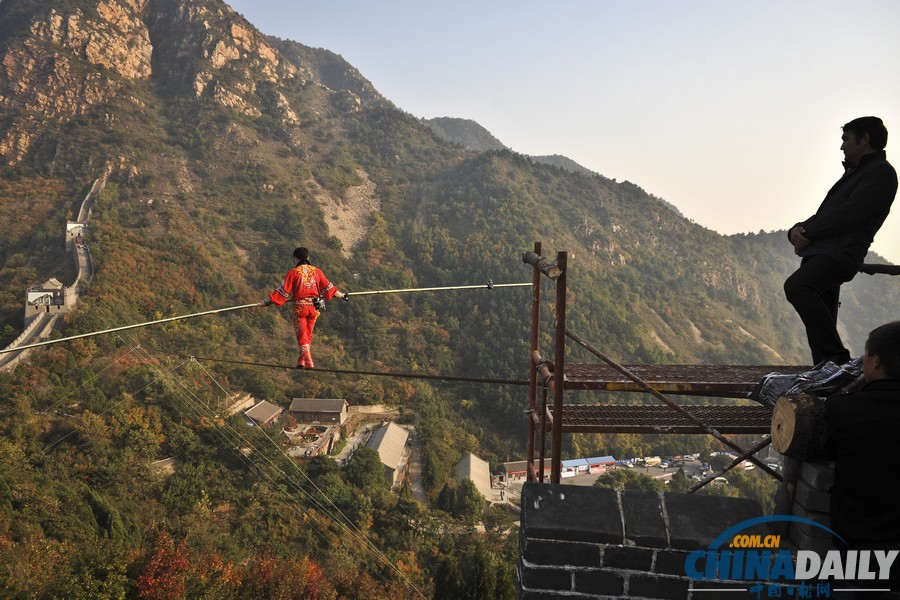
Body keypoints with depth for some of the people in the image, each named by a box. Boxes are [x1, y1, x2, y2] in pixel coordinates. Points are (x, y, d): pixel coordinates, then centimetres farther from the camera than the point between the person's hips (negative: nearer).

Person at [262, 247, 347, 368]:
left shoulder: (293, 272, -3)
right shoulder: (316, 271, 6)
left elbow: (283, 291, -4)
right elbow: (328, 287, 12)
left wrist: (267, 301, 2)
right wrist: (341, 295, 27)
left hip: (300, 306, -3)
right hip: (313, 306, 3)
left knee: (302, 335, 2)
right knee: (308, 334, 16)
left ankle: (308, 362, -8)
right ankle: (302, 361, 22)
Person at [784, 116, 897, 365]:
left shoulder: (881, 172, -2)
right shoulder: (855, 172, 28)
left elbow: (848, 214, -15)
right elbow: (825, 214, 23)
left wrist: (807, 233, -9)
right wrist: (798, 229, 3)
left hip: (840, 253, -10)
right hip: (821, 252, 10)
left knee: (796, 286, -31)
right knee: (821, 325, 7)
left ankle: (837, 358, -27)